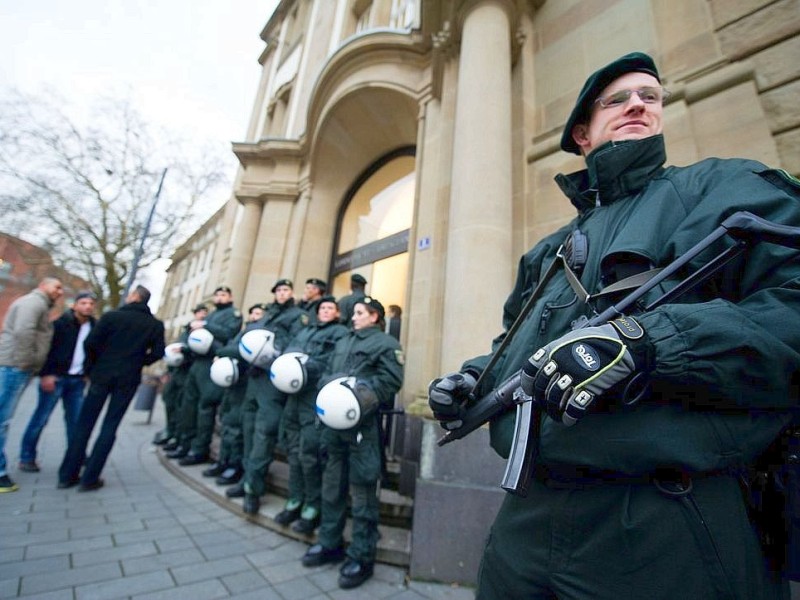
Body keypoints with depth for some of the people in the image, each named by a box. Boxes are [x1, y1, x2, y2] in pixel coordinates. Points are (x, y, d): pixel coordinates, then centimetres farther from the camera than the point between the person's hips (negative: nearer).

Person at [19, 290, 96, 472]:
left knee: (76, 419, 10)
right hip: (55, 377, -5)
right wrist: (45, 374, -16)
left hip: (77, 380, 5)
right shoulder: (61, 323, -9)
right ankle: (27, 458, 16)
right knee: (41, 418, 2)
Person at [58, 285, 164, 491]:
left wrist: (91, 368, 6)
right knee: (109, 427, 6)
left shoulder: (112, 316, -2)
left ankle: (68, 475, 18)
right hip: (128, 379, 1)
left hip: (102, 375, 0)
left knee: (84, 424, 12)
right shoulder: (156, 325, 2)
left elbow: (90, 343, -8)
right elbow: (158, 352, -5)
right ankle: (90, 478, 9)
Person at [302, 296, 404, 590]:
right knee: (332, 485, 18)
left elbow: (390, 381, -14)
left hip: (363, 424, -7)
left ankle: (361, 556, 19)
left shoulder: (386, 343, -3)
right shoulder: (343, 342, 21)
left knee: (362, 491, 2)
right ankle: (330, 543, 36)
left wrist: (360, 397, -25)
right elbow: (327, 374, 20)